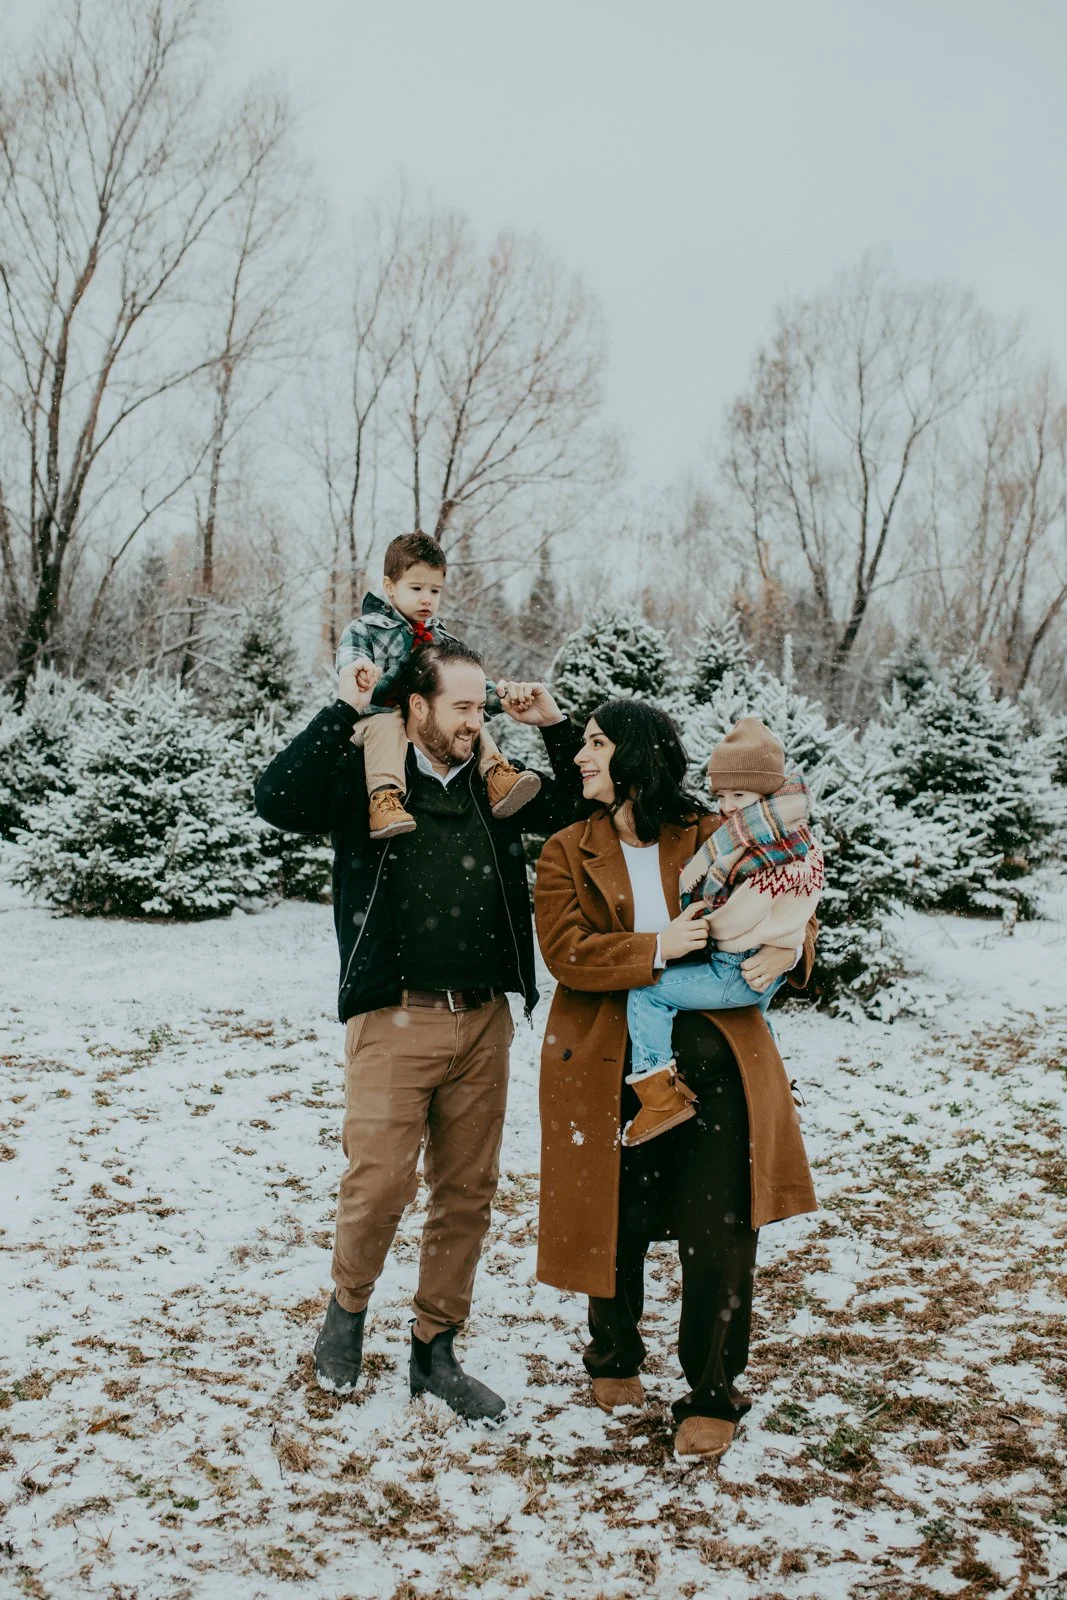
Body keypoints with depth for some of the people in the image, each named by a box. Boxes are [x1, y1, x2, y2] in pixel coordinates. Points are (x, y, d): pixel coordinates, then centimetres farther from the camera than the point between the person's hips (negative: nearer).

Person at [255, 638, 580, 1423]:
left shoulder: (493, 785, 11)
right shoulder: (365, 776, -2)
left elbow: (579, 806, 20)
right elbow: (278, 799, -19)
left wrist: (556, 727, 7)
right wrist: (343, 712, -19)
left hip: (483, 1020, 5)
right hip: (395, 1019, -4)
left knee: (468, 1190, 10)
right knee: (379, 1182, -8)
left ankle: (435, 1348, 26)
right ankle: (348, 1308, 23)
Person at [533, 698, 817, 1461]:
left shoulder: (713, 839, 3)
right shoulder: (567, 853, 4)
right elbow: (566, 952, -9)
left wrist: (788, 947, -13)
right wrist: (654, 949, -21)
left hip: (713, 1061, 0)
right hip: (610, 1070, 1)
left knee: (719, 1234, 0)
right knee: (615, 1226, 13)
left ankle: (713, 1397, 20)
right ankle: (615, 1361, 41)